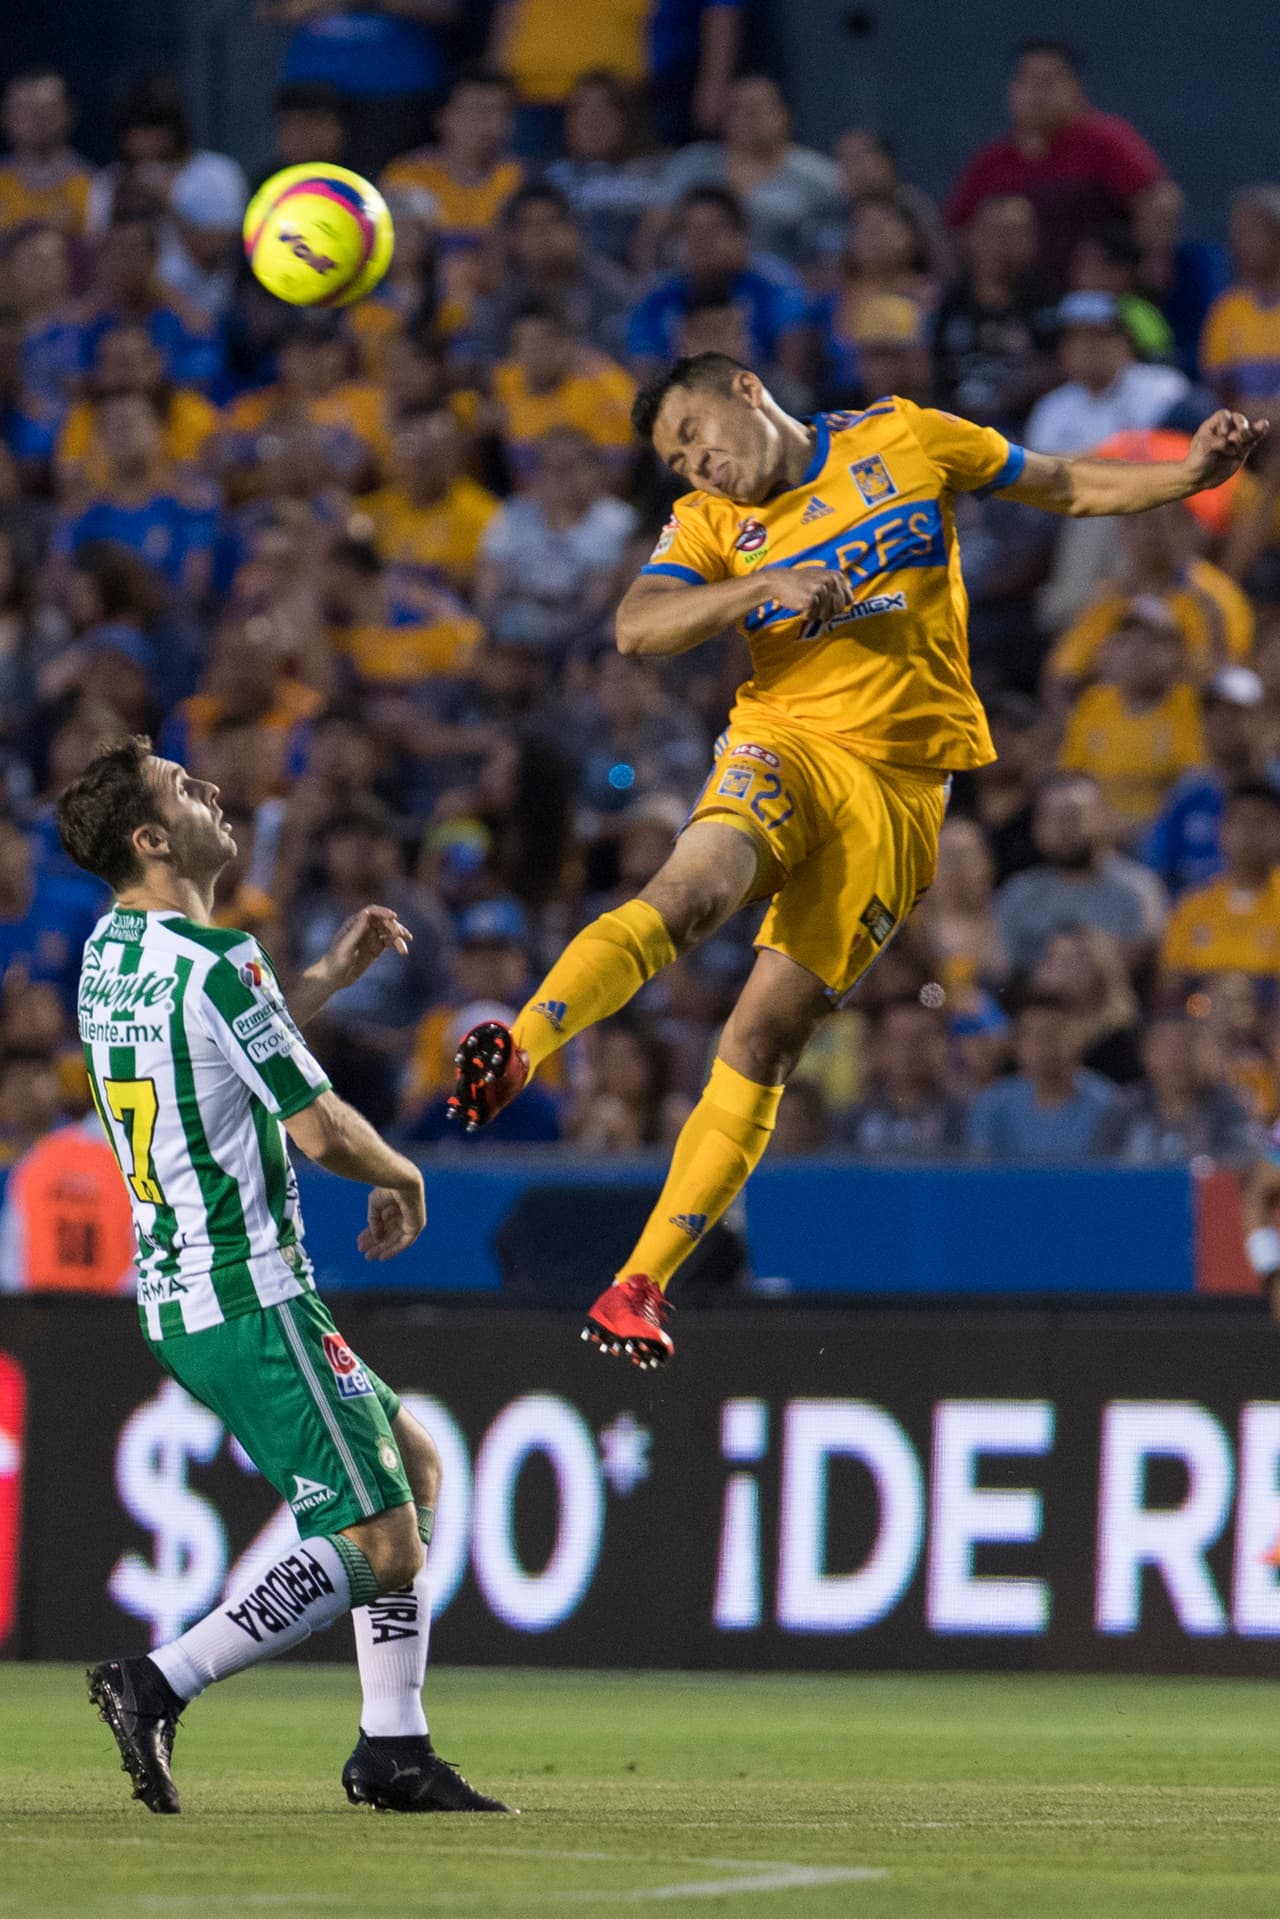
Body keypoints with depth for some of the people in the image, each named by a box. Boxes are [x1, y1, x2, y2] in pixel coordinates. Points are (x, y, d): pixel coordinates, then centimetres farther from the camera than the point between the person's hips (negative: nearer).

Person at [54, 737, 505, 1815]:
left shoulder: (111, 952, 11)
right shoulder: (213, 961, -18)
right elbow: (320, 1129, -16)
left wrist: (328, 977, 27)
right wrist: (404, 1180, 4)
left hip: (176, 1293, 10)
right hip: (251, 1298, -10)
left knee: (414, 1464, 19)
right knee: (378, 1551, -9)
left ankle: (394, 1747, 14)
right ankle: (159, 1688, -15)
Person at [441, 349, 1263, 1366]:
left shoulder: (902, 439, 10)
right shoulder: (710, 521, 9)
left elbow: (1067, 485, 18)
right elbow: (638, 628, -8)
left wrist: (1189, 475, 5)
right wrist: (764, 587, -20)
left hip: (899, 787, 0)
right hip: (787, 748, 0)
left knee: (765, 1038, -6)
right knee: (692, 891, -34)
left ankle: (642, 1283, -7)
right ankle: (519, 1047, -49)